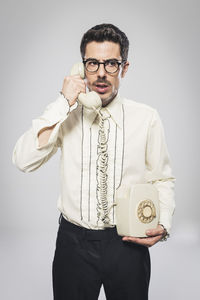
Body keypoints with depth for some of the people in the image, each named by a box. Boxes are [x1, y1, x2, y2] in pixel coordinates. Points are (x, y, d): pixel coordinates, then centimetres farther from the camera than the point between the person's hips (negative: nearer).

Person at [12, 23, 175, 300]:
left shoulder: (146, 118, -3)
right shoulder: (66, 116, -4)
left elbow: (162, 179, 3)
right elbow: (23, 161, -17)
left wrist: (163, 225, -14)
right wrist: (63, 104, -21)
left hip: (128, 243, 0)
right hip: (74, 242, 0)